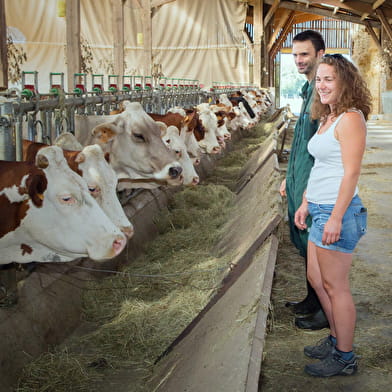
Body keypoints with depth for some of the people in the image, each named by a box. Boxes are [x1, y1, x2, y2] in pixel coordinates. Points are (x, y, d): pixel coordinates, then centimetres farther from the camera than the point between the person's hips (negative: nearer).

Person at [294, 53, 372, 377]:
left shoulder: (350, 119, -15)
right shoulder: (328, 118, 14)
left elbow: (351, 172, -19)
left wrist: (336, 217, -22)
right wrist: (306, 203, 20)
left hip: (337, 211, -10)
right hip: (320, 209, 10)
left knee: (335, 286, 1)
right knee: (316, 278, 19)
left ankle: (344, 357, 16)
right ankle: (336, 340, 34)